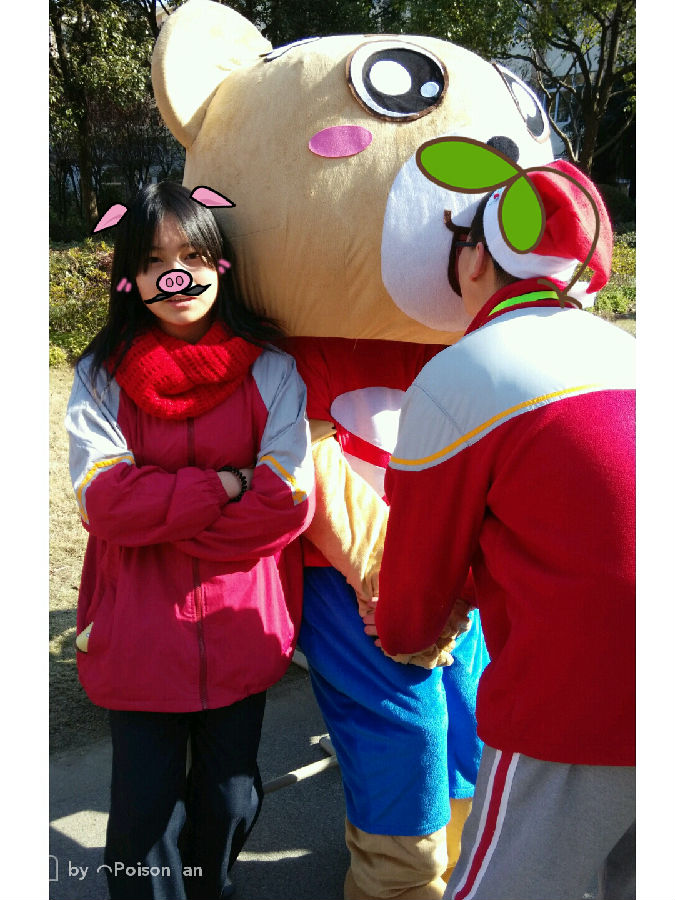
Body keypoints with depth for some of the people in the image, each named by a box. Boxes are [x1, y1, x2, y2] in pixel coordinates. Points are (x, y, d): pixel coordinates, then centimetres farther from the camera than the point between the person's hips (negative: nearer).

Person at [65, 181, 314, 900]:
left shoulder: (269, 371, -3)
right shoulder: (101, 376, -1)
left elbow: (288, 500, -12)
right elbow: (103, 501, -13)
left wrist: (159, 516, -11)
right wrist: (224, 484, -15)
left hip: (241, 631, 1)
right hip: (138, 639, 0)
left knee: (229, 801, 19)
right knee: (144, 810, 12)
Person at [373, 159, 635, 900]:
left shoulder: (453, 379, -11)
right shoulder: (624, 351, 9)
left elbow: (421, 559, -1)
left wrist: (403, 634, 23)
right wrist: (456, 609, 28)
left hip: (575, 708, -6)